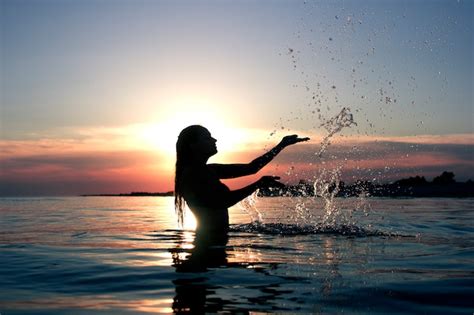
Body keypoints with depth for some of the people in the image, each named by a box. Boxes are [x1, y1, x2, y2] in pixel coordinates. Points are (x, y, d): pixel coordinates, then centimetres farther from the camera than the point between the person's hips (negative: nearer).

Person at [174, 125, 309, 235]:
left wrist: (282, 145, 14)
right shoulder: (190, 174, -14)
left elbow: (251, 168, 15)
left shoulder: (209, 170, 14)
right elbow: (222, 202, -25)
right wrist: (258, 184, -21)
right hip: (208, 240, -9)